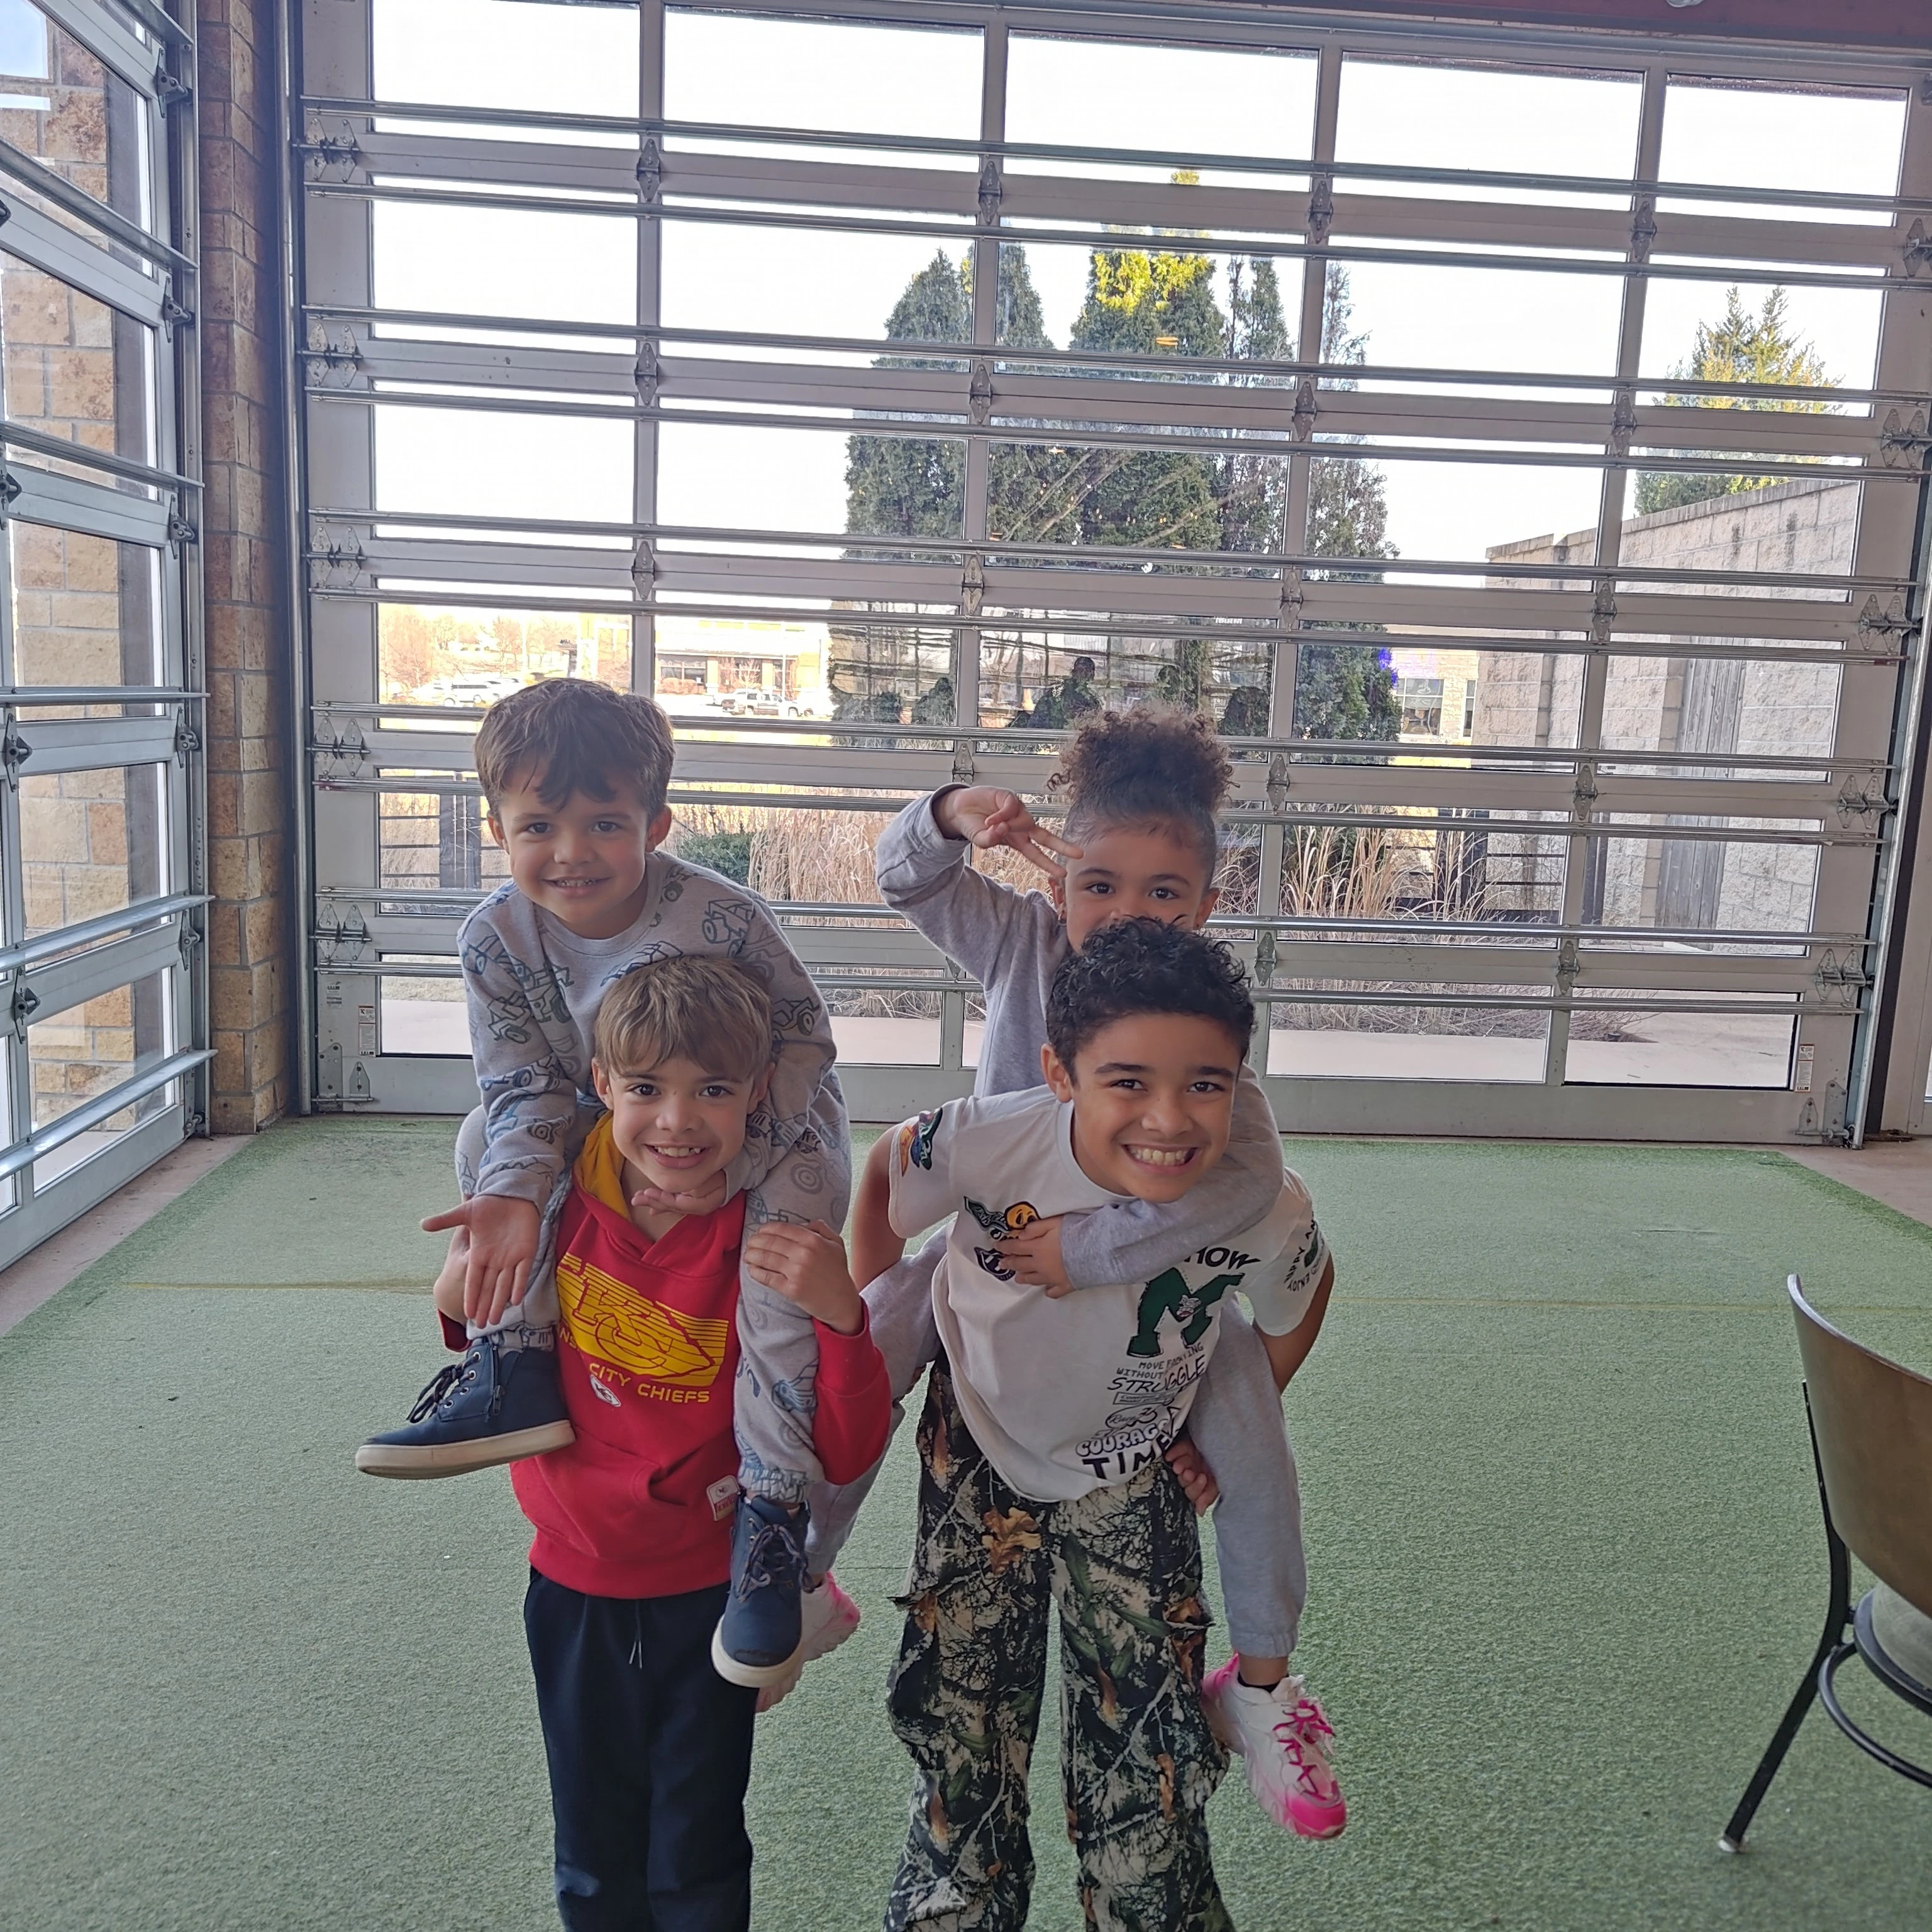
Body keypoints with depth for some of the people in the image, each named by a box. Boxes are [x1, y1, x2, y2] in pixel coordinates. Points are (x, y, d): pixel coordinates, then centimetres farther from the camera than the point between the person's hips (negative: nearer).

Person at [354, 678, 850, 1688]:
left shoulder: (718, 914, -32)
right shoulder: (495, 938, -19)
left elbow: (804, 1039, -23)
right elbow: (530, 1087, -14)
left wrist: (729, 1163, -33)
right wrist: (517, 1193, -33)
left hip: (771, 1118, -5)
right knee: (488, 1137, -9)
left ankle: (772, 1513, -16)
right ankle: (513, 1366, -6)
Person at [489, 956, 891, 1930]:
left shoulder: (773, 1248, -20)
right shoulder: (563, 1200, -13)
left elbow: (846, 1455, -22)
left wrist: (841, 1315, -38)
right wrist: (471, 1300, -14)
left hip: (707, 1594, -2)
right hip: (574, 1582, 3)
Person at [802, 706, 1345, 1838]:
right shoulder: (1025, 941, -16)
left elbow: (1249, 1172, -39)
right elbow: (906, 881, -12)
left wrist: (1093, 1251, -42)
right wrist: (954, 814, -35)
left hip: (1149, 1269, -1)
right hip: (994, 1239, 2)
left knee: (1253, 1443, -18)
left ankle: (1262, 1683, 7)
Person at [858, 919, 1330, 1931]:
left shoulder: (1267, 1213, -28)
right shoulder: (991, 1140, -34)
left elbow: (1299, 1301, -2)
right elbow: (883, 1175, -10)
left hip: (1132, 1480, 1)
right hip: (979, 1455, 0)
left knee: (1146, 1772, 6)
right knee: (959, 1749, 8)